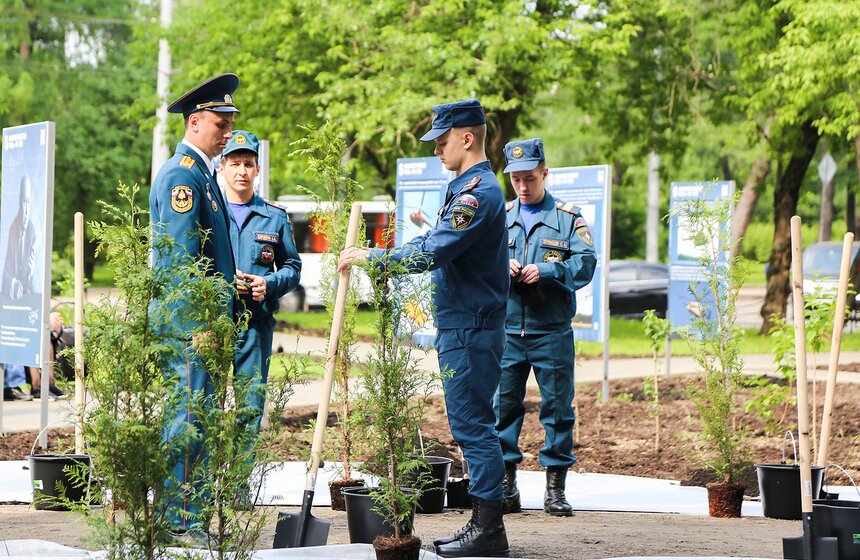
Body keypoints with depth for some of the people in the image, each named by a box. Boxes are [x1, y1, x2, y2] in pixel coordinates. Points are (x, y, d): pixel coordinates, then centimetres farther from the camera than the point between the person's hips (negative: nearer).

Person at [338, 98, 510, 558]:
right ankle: (484, 523, 18)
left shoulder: (478, 191, -17)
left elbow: (431, 254, -24)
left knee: (473, 425, -8)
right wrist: (372, 255, 17)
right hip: (462, 327, 11)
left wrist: (371, 258, -15)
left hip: (470, 330, -11)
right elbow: (432, 244, 26)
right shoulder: (469, 188, 18)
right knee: (470, 426, 13)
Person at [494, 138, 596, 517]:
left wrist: (546, 271, -18)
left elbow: (585, 263, -6)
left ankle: (555, 489, 9)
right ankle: (506, 486, 11)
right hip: (506, 330, 2)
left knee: (557, 407, 2)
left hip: (552, 332, -2)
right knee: (503, 404, 3)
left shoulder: (568, 217, 3)